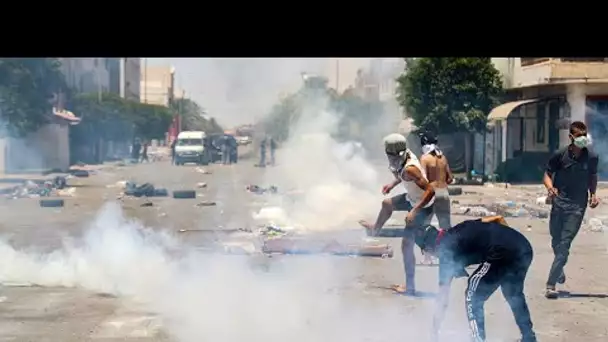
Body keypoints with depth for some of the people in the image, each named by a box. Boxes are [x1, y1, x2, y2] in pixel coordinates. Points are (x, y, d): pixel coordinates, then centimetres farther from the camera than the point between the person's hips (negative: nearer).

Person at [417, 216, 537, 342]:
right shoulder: (461, 228, 28)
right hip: (525, 247, 8)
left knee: (472, 299, 11)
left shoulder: (447, 252, 10)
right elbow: (499, 219, 23)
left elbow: (442, 302, 12)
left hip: (503, 254, -8)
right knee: (514, 295, 31)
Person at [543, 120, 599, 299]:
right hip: (559, 202, 1)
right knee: (556, 242, 13)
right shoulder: (560, 155, -4)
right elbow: (547, 175, 4)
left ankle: (551, 284, -12)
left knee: (564, 245, -9)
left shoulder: (592, 158, 1)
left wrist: (593, 194, 1)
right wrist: (550, 188, -17)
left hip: (577, 206, -1)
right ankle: (559, 270, 43)